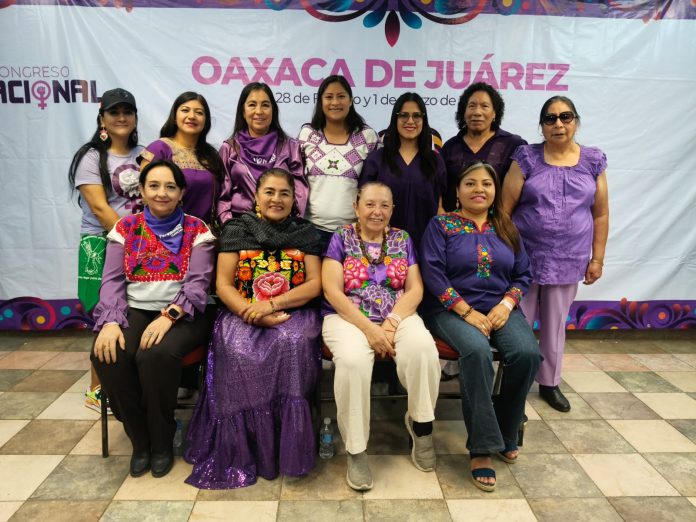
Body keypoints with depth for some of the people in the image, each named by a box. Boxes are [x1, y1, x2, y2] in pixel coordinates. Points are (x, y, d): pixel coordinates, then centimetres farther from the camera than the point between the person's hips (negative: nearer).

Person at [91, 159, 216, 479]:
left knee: (156, 354, -33)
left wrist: (169, 316, -23)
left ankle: (162, 443, -7)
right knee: (107, 355, -27)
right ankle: (139, 441, -3)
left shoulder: (197, 230, 3)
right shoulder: (126, 228, 11)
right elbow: (113, 280, 3)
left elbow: (198, 283, -7)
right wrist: (110, 321, -15)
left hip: (182, 314, -3)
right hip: (135, 310, 3)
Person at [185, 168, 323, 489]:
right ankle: (243, 447, -15)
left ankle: (288, 447, -20)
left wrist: (271, 305, -13)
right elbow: (223, 285, 2)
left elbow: (314, 284, 1)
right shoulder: (237, 230, 9)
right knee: (237, 351, -31)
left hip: (293, 313, 0)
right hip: (242, 313, 0)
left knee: (292, 344, -33)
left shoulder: (305, 233, 10)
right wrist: (254, 315, -15)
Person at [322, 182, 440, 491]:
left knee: (423, 348, -30)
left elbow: (415, 290, 3)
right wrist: (369, 328, -17)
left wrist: (390, 324, -15)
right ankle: (356, 450, -16)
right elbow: (332, 291, -7)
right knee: (353, 361, -34)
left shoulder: (403, 239, 11)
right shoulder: (341, 238, 4)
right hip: (348, 318, -2)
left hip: (399, 317, 2)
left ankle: (420, 423, -4)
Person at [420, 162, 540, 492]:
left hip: (500, 310, 4)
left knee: (528, 353, -25)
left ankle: (506, 432, -1)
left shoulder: (506, 228, 16)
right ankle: (481, 447, -22)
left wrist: (506, 305, -7)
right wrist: (467, 311, -16)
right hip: (452, 310, -4)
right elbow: (433, 274, -8)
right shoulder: (441, 225, 4)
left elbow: (523, 274, 13)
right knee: (477, 351, -34)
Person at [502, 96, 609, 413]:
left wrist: (597, 258, 5)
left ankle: (549, 383, 31)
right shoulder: (527, 158, -3)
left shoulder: (593, 161, 4)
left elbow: (600, 214, 7)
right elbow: (505, 207, -5)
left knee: (555, 324, 14)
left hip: (569, 260, 2)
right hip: (525, 257, -2)